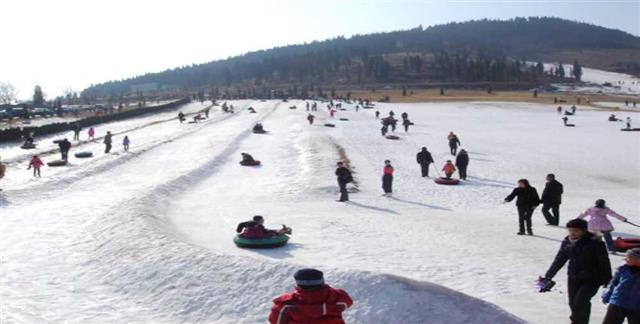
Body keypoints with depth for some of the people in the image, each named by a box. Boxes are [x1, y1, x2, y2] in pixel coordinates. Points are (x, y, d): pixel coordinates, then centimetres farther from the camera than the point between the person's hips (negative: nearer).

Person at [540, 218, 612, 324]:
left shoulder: (595, 243, -14)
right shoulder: (567, 242, 0)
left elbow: (604, 263, -9)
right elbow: (559, 260, 8)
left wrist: (607, 280, -11)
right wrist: (547, 277, 6)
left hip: (591, 280, -5)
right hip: (573, 278, 5)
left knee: (580, 302, -17)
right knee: (573, 303, 9)